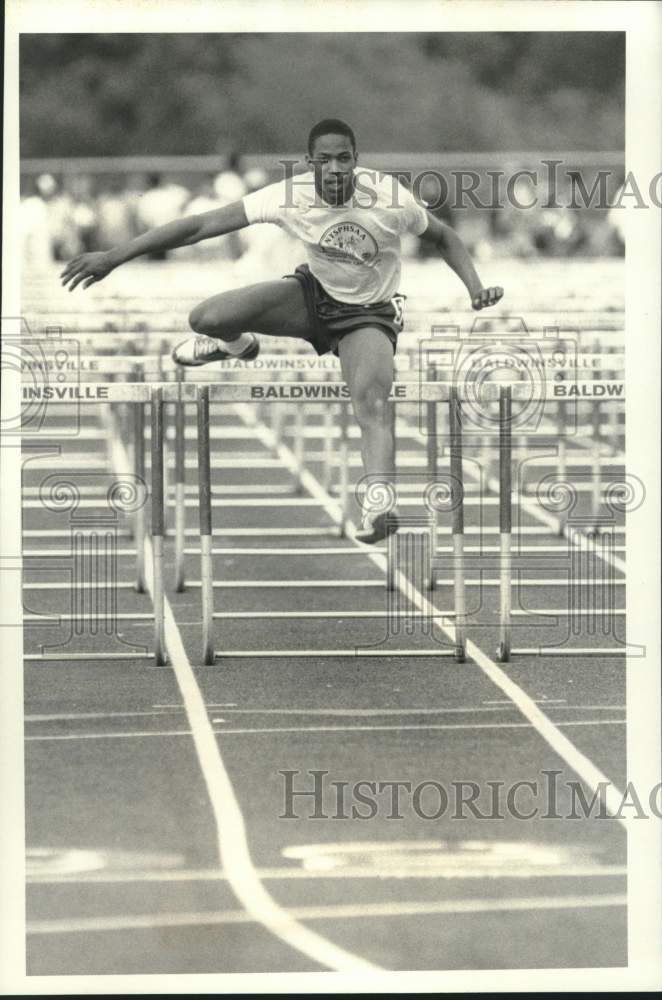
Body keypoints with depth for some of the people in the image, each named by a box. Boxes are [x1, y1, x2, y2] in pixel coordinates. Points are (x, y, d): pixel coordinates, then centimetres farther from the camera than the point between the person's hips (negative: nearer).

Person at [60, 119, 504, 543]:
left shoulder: (389, 197, -25)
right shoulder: (291, 196, -23)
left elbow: (443, 237, -4)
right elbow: (201, 225, -22)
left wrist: (476, 288, -21)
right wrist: (113, 257, -23)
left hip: (368, 313, -2)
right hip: (313, 292, 2)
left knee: (372, 404, -32)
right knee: (205, 318, -16)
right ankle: (235, 343, 24)